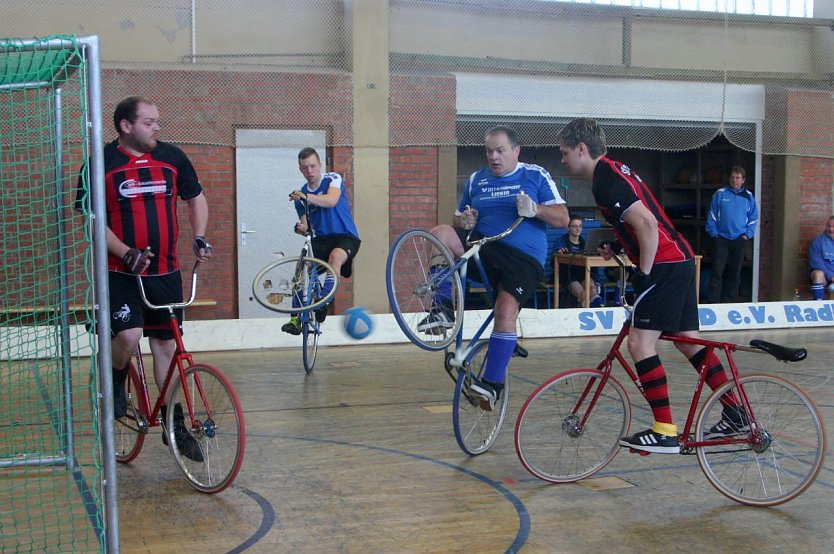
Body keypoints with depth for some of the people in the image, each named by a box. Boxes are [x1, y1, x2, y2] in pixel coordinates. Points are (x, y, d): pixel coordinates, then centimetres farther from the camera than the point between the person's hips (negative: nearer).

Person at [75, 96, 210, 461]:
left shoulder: (171, 157, 4)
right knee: (129, 336, -22)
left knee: (166, 344, 8)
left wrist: (199, 236, 1)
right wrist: (127, 253, -18)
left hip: (166, 271, 4)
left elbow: (196, 198, 17)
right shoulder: (102, 163, -6)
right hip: (121, 272, -4)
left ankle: (174, 424, 18)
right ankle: (114, 384, 13)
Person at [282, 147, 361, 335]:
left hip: (346, 236, -5)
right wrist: (301, 229, -16)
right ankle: (297, 319, -12)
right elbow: (306, 226, 10)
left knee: (335, 256, -37)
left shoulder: (333, 179, -4)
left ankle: (324, 303, -36)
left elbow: (331, 200, -26)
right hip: (321, 240, 5)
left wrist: (306, 197, -43)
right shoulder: (300, 194, 10)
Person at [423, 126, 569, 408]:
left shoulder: (536, 176, 6)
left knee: (506, 310, -25)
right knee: (440, 234, -22)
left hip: (523, 258, -3)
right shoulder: (476, 180, 16)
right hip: (482, 248, 4)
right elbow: (459, 217, 23)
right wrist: (465, 221, -2)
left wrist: (536, 209, -19)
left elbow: (563, 218, 0)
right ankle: (443, 310, -18)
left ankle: (493, 382, -16)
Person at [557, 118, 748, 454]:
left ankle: (665, 433, -10)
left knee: (640, 342, -11)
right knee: (689, 342, 16)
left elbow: (647, 225, -23)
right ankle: (735, 415, 22)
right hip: (680, 260, 10)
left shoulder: (606, 181, -15)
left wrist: (644, 273, -16)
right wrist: (615, 246, 20)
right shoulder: (612, 170, 16)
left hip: (665, 265, -10)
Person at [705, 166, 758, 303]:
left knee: (735, 273, 7)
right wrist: (714, 233, -4)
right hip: (722, 239, -2)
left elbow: (753, 218, 10)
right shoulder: (720, 194, 0)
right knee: (717, 271, -8)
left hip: (740, 240, 2)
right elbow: (712, 215, 2)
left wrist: (748, 234, 0)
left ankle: (730, 300, 15)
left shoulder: (749, 196, 6)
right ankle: (714, 301, -7)